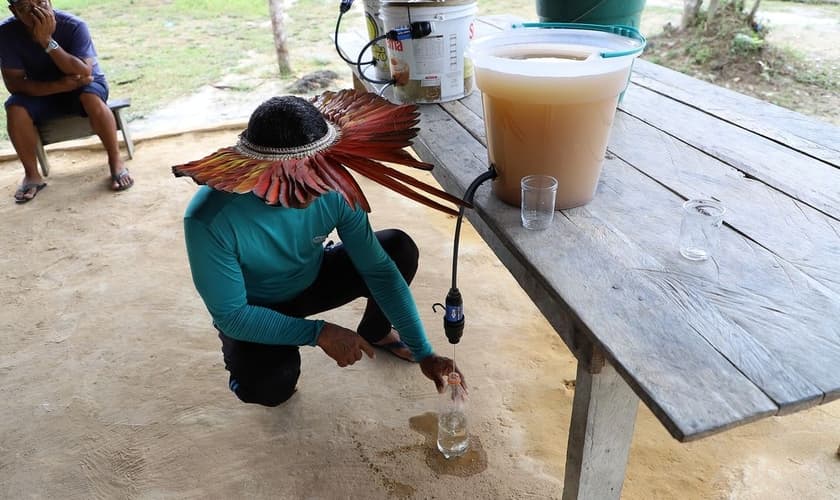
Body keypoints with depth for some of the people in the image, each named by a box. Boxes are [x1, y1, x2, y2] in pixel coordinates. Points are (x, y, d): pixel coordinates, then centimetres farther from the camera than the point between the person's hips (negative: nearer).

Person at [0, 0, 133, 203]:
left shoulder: (74, 26, -24)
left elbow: (84, 73, -33)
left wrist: (47, 41, -39)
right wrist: (60, 85, -34)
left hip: (82, 84, -2)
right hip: (41, 91, 2)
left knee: (91, 97, -35)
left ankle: (116, 161, -20)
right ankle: (32, 175, -8)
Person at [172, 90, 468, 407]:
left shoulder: (333, 189, -27)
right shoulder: (210, 219, -36)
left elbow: (378, 269, -20)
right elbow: (230, 316, -26)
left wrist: (424, 354, -20)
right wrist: (318, 333, -34)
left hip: (313, 279, 4)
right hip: (252, 312, -3)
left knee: (400, 250, -16)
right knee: (267, 387, -34)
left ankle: (375, 332, 14)